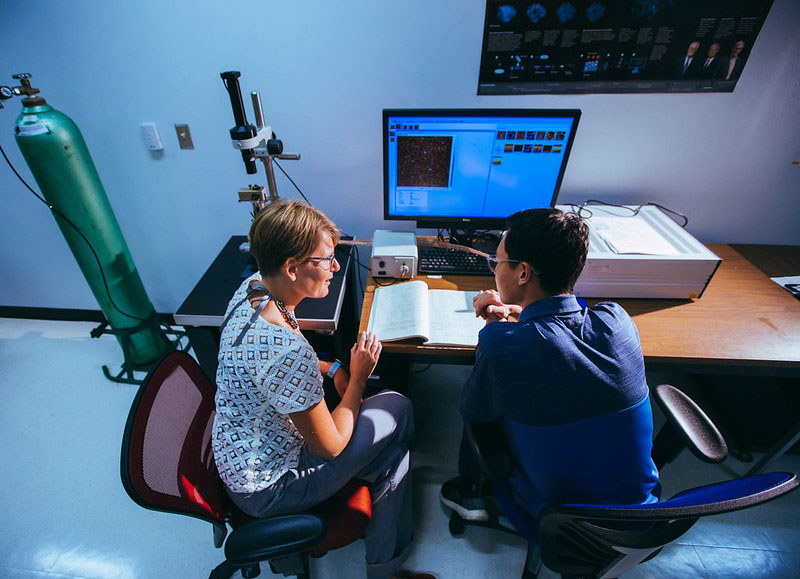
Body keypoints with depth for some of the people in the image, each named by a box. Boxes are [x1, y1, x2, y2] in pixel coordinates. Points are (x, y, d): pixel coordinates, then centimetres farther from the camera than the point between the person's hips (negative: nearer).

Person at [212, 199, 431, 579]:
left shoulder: (252, 286, -9)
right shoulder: (285, 348, -37)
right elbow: (331, 446, -23)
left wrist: (331, 368, -3)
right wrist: (358, 379, -11)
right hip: (265, 487, -7)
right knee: (397, 410, -4)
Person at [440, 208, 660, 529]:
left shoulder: (501, 343, -32)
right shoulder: (617, 319, -17)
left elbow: (471, 410, -12)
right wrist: (517, 311, 2)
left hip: (554, 518, -4)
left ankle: (473, 492, 38)